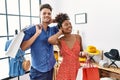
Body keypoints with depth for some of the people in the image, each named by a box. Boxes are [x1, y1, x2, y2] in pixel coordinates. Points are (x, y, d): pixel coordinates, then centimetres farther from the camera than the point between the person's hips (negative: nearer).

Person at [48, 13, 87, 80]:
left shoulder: (78, 37, -3)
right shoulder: (60, 41, -9)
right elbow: (50, 40, -33)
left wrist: (83, 54, -10)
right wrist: (60, 32, -16)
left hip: (76, 69, 3)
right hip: (65, 69, -2)